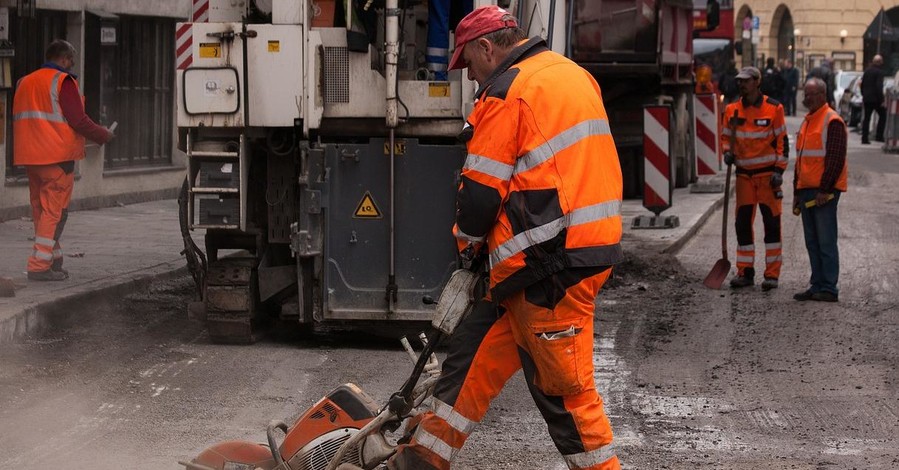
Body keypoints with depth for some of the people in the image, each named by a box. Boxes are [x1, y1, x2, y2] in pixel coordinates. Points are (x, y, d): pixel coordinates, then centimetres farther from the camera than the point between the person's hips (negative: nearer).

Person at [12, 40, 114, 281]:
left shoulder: (24, 82, 16)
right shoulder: (62, 81, -9)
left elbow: (21, 120, 18)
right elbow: (78, 120, -15)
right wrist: (103, 135, 0)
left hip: (30, 157, 8)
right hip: (57, 156, -8)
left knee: (41, 210, 14)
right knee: (54, 211, -6)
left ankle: (53, 260, 19)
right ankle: (40, 266, -11)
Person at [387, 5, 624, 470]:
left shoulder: (507, 93, -12)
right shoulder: (573, 75, 16)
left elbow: (481, 188, -11)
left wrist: (468, 239, 10)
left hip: (550, 263, -10)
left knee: (563, 386, -2)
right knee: (475, 349, 14)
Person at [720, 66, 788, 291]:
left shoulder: (773, 108, -5)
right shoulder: (732, 110, 5)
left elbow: (782, 140, -4)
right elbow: (726, 136, 17)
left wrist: (779, 170, -10)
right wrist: (727, 152, -4)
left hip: (768, 173, -4)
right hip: (744, 174, 4)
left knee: (771, 223, -2)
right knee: (743, 223, 4)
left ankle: (772, 274, 2)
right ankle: (745, 272, 12)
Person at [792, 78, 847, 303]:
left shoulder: (832, 121, -10)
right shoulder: (808, 121, 18)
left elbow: (836, 159, -16)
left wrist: (825, 190, -19)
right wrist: (797, 192, 21)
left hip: (824, 192, -9)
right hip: (807, 191, 9)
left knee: (826, 241, -7)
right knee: (812, 242, 11)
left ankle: (829, 289, -4)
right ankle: (817, 286, 16)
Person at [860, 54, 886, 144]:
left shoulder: (867, 71, 10)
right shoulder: (879, 72, -12)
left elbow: (862, 85, 14)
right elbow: (879, 86, -19)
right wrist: (881, 100, -15)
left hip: (867, 99, 6)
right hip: (875, 99, -6)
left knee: (866, 118, 8)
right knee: (883, 115, 9)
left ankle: (864, 138, 3)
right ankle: (879, 136, 3)